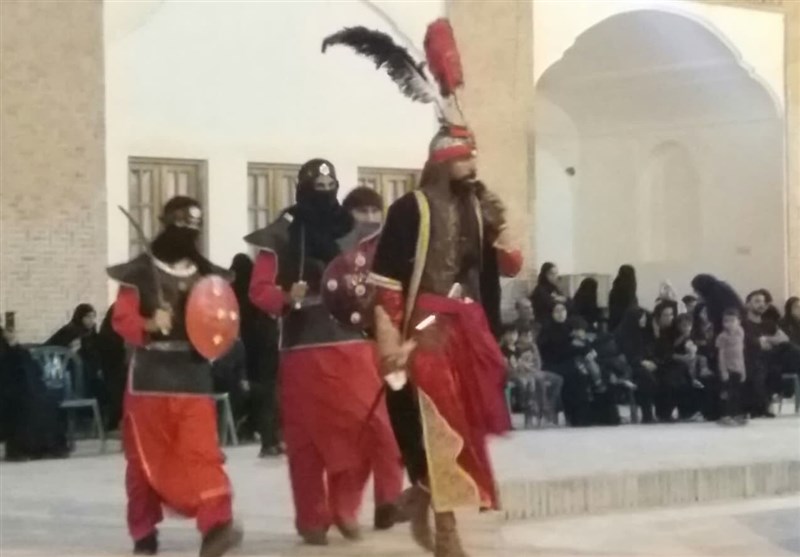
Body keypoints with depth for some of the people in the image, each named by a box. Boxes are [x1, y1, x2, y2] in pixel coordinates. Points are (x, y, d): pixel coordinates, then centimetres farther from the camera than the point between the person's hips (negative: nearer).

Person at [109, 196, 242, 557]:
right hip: (149, 378, -2)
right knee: (145, 456, 6)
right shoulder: (139, 271, -2)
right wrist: (150, 325, -26)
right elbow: (122, 318, -8)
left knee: (201, 451, -13)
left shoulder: (208, 274, 10)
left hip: (193, 377, 2)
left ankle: (217, 525, -24)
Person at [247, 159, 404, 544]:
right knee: (306, 436, 1)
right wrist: (287, 299, -19)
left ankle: (344, 508, 9)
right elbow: (259, 290, -2)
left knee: (363, 426, -8)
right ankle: (312, 519, 12)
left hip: (353, 344, 3)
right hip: (303, 348, -2)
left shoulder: (356, 234, 12)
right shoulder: (281, 235, 1)